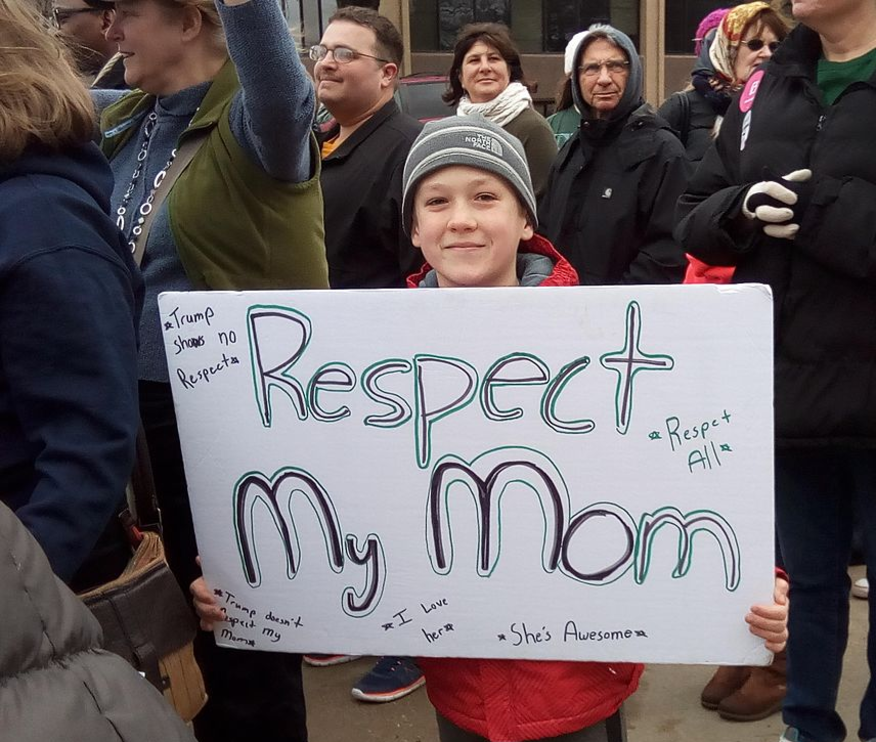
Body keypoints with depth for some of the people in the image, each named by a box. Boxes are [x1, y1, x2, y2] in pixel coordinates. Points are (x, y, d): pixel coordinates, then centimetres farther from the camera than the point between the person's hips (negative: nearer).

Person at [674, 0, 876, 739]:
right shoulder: (765, 91, 8)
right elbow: (693, 218, 9)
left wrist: (816, 206, -24)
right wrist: (739, 210, -11)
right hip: (789, 388, 5)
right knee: (809, 578, 19)